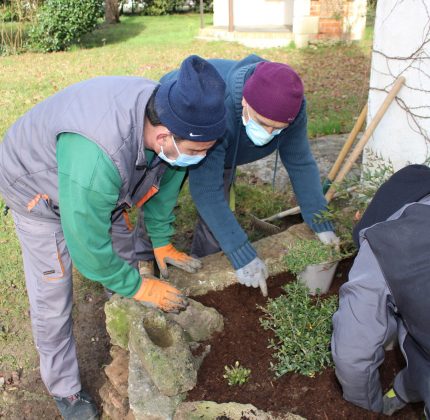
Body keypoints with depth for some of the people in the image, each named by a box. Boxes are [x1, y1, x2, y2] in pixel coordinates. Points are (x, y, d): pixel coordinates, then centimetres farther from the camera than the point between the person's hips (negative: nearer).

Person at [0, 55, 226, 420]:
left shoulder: (169, 117, -26)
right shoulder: (96, 157, -48)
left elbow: (165, 182, -4)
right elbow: (86, 245, -33)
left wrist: (161, 241, 5)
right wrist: (140, 287, -18)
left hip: (102, 184, 6)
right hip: (38, 192, -6)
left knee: (126, 258, 14)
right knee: (52, 301, 0)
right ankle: (65, 389, 25)